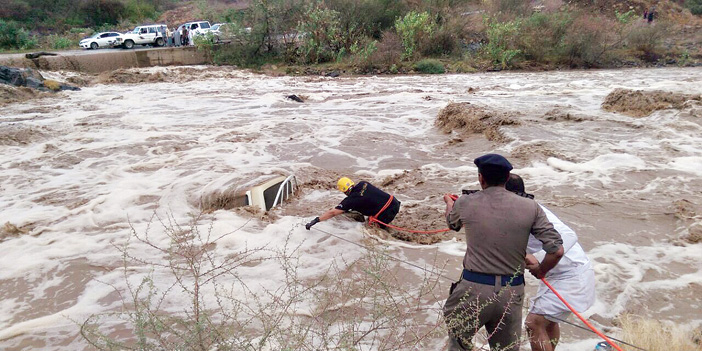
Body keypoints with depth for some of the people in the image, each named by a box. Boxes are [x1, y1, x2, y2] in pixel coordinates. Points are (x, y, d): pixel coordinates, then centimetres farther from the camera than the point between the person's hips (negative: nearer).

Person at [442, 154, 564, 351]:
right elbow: (556, 250, -6)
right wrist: (540, 271, 16)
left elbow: (452, 224, 17)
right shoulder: (530, 207, -6)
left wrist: (449, 204, 40)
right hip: (512, 293, 2)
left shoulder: (465, 203, -7)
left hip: (474, 290, -2)